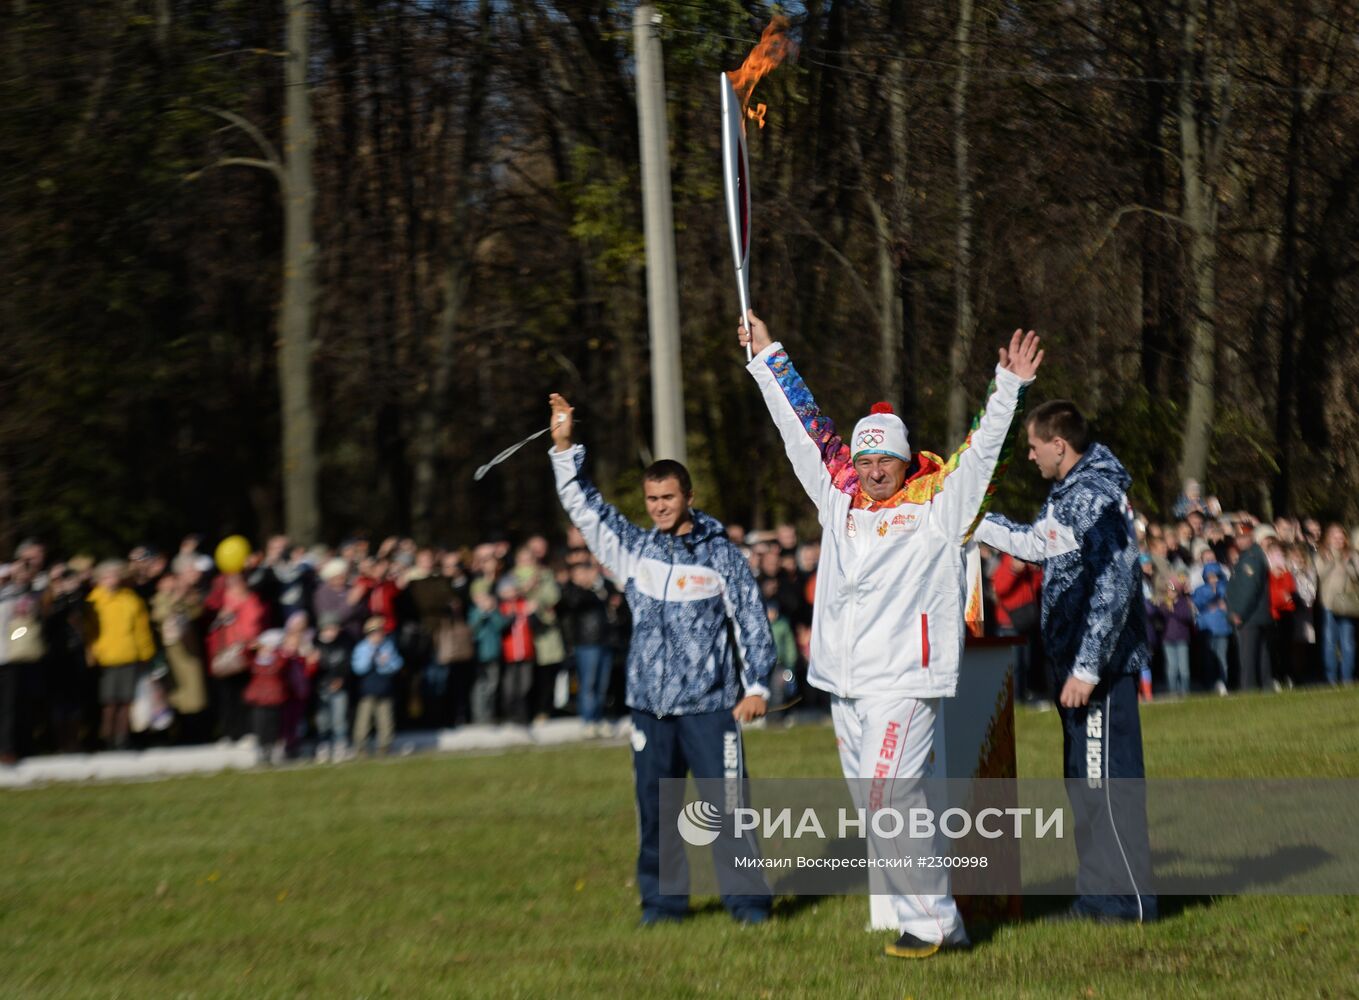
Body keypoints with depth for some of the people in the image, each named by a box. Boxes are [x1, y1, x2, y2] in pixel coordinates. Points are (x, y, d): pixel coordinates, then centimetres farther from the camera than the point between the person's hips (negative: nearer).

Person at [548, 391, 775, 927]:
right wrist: (563, 447, 2)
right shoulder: (634, 550, 9)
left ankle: (746, 897, 2)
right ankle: (661, 898, 16)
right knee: (655, 805, 7)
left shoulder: (721, 554, 0)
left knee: (726, 802, -6)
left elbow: (751, 619, 2)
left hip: (710, 702, -4)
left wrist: (756, 683, -2)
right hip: (649, 701, 4)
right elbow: (582, 503, 11)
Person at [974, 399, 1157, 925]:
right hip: (1074, 664, 10)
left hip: (1101, 667, -10)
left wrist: (1087, 668, -24)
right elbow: (1034, 544, 32)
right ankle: (1098, 896, 21)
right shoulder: (1068, 495, 15)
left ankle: (1128, 901, -3)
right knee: (1084, 782, 14)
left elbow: (1114, 585, -24)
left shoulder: (1095, 497, -17)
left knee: (1107, 781, -7)